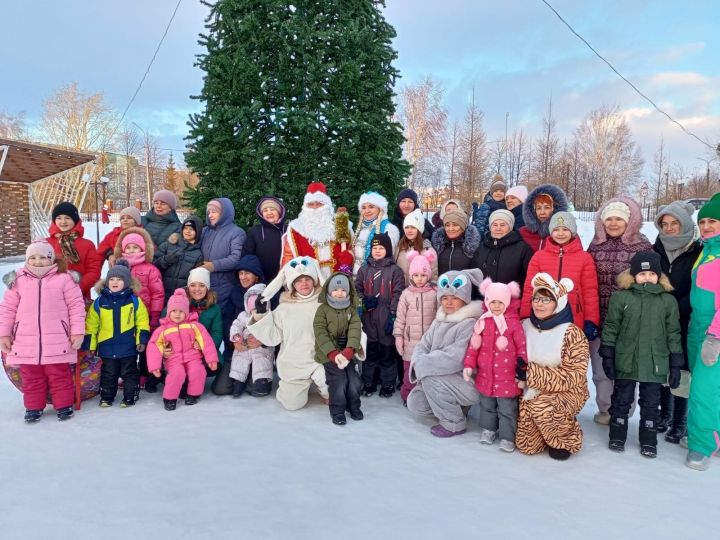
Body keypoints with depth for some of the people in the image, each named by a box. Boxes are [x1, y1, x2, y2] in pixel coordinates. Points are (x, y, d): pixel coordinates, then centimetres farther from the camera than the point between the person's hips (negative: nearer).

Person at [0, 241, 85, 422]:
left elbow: (76, 306, -3)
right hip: (26, 341, 3)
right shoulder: (18, 280, 4)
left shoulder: (63, 278, -4)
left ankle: (64, 405, 21)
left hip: (57, 341, -2)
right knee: (31, 377, 12)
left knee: (60, 375, 7)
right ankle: (33, 407, 27)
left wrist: (77, 332, -7)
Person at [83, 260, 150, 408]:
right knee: (108, 374, 13)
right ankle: (106, 397, 27)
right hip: (107, 346, 1)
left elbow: (142, 321, -1)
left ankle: (129, 397, 21)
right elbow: (91, 324, 4)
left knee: (129, 373, 9)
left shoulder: (134, 300, -4)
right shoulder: (99, 302, -1)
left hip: (128, 346, -1)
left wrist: (142, 339, -7)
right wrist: (90, 344, 3)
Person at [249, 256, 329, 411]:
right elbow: (272, 338, -4)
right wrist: (261, 315, -12)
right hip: (294, 365, 1)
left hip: (321, 361, -1)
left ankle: (322, 389, 17)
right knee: (292, 404, 0)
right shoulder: (284, 308, -1)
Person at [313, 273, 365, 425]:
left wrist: (349, 351, -25)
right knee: (339, 383, -7)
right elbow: (320, 333, -12)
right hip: (330, 355, -3)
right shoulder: (322, 310, -5)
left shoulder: (352, 310, 4)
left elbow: (355, 330, -8)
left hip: (349, 354, 3)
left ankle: (354, 407, 30)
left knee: (355, 382, 4)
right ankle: (337, 411, 14)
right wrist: (333, 353, -23)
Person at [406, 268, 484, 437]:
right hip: (445, 380, 8)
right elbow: (423, 345, 4)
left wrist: (423, 364, -22)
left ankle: (454, 423, -9)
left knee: (429, 375, -26)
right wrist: (418, 362, -19)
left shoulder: (469, 324, -21)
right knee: (414, 403, -2)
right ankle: (456, 407, 19)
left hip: (469, 383, -8)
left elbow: (455, 359, -29)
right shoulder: (439, 321, 6)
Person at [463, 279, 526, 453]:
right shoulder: (482, 322, -1)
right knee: (487, 406, 22)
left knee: (507, 410, 7)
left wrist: (523, 368, -8)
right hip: (485, 376, 4)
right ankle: (488, 429, 40)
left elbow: (522, 347, -7)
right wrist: (468, 365, 0)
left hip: (507, 378, -4)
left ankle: (507, 437, 21)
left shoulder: (514, 323, -12)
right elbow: (473, 345, 3)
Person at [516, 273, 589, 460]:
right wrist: (520, 375, -14)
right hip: (532, 391, 4)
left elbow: (573, 377, -20)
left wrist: (531, 373, -25)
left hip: (566, 392, -4)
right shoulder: (525, 326, 0)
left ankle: (566, 438, -4)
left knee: (540, 407, -35)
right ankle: (552, 430, 25)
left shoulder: (572, 334, -15)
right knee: (527, 446, -6)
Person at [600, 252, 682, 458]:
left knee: (651, 403, 11)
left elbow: (673, 334, 5)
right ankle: (617, 436, 26)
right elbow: (610, 327, -1)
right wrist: (607, 355, -4)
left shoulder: (668, 301, 1)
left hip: (655, 364, 1)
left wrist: (675, 364, 3)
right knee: (621, 400, 11)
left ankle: (649, 441, 25)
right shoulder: (620, 297, -4)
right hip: (625, 362, -1)